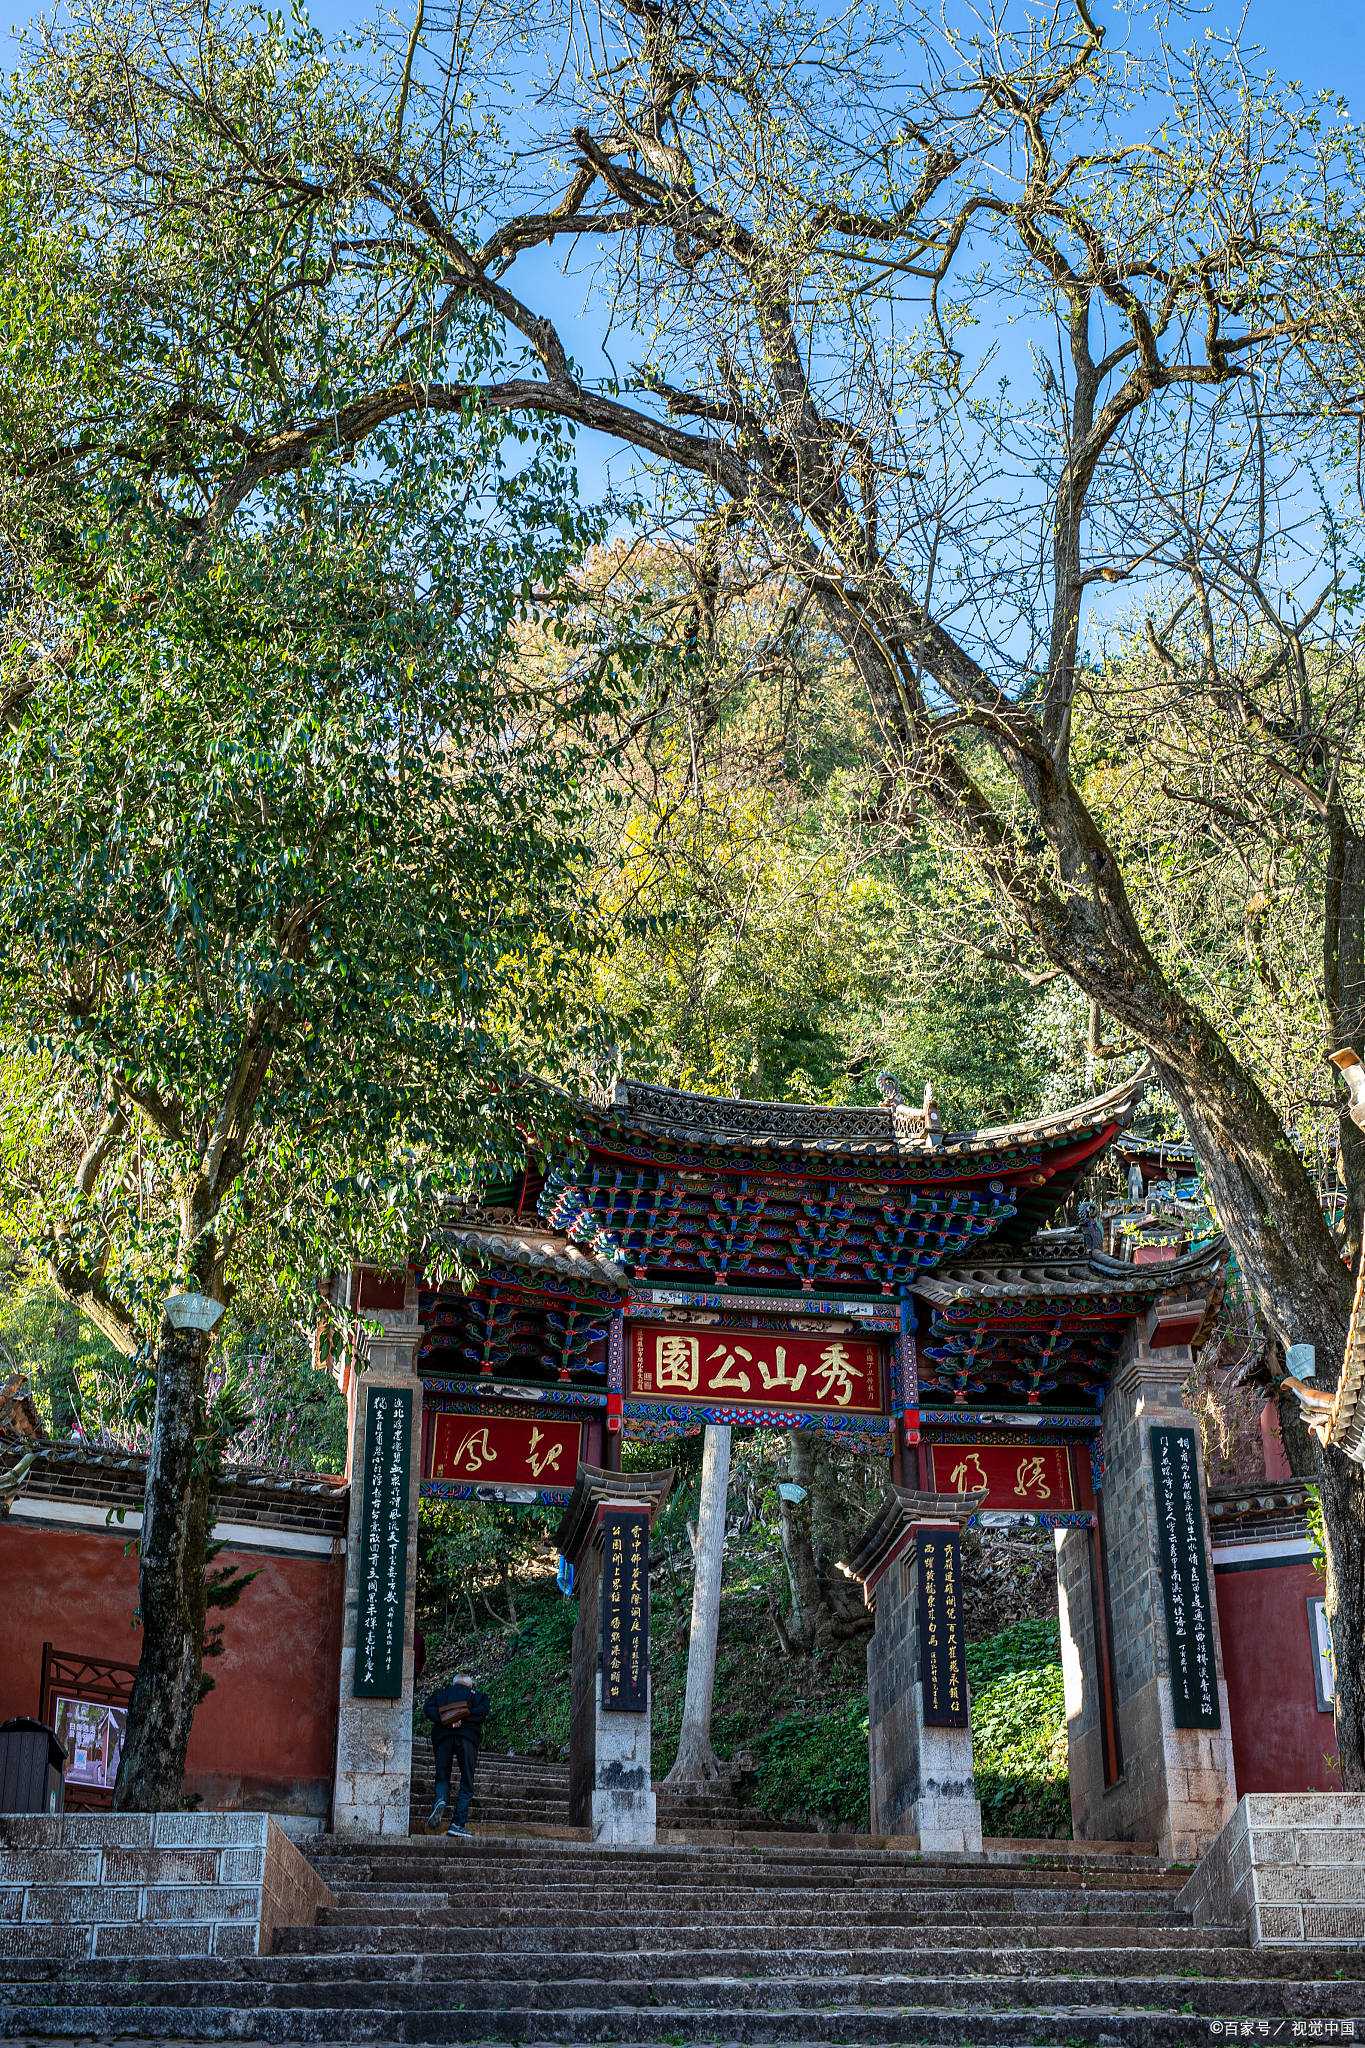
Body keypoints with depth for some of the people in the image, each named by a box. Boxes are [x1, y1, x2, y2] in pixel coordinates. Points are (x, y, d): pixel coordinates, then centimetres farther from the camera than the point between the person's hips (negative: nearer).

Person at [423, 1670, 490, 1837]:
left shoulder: (441, 1693, 25)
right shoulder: (478, 1696, 22)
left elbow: (428, 1708, 5)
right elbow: (482, 1710, 0)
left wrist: (444, 1721, -7)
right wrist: (461, 1720, -6)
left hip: (443, 1736, 1)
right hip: (467, 1736, -1)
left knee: (442, 1778, 13)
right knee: (467, 1784, 5)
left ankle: (441, 1801, -19)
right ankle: (458, 1823, -7)